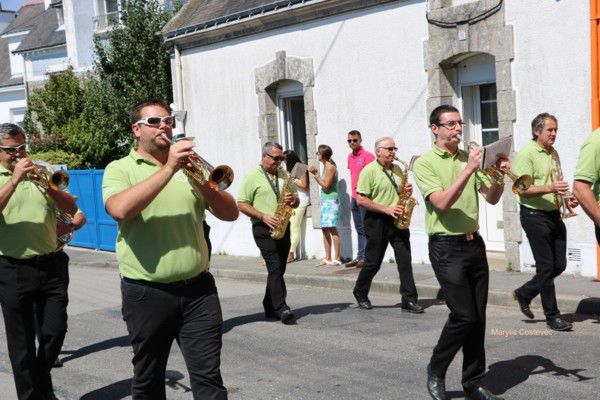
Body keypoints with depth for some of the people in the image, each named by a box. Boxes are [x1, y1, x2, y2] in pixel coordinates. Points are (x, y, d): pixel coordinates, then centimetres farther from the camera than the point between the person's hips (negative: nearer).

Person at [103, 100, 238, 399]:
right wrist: (168, 170, -21)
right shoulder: (119, 169, 2)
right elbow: (119, 209, -21)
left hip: (198, 289, 2)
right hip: (147, 294, -2)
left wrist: (201, 182, -13)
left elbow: (230, 213, 5)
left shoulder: (188, 167, 13)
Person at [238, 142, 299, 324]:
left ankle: (270, 308, 19)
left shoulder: (284, 175, 16)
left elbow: (296, 201, 21)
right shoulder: (252, 177, -1)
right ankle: (282, 309, -19)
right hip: (263, 229, -6)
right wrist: (263, 216, -16)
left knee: (278, 269, 8)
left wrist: (293, 200, -4)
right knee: (275, 267, -16)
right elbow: (242, 204, -5)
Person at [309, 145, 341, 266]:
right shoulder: (326, 167, 15)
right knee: (325, 229, 8)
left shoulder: (330, 167, -12)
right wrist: (316, 173, 12)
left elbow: (326, 185, -16)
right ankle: (327, 258, 13)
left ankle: (337, 258, -5)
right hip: (325, 200, 9)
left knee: (332, 229, -8)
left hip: (331, 200, -9)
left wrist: (315, 174, -14)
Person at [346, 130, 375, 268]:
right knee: (359, 229, 12)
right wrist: (353, 192, 17)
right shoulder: (350, 157, 13)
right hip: (354, 197, 8)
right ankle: (359, 257, 17)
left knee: (365, 228, -4)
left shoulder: (367, 156, -9)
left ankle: (366, 257, 0)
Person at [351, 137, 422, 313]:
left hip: (397, 221, 5)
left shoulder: (397, 169, 13)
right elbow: (361, 200, -13)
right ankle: (360, 293, 25)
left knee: (405, 260, -2)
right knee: (373, 262, 4)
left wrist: (407, 191, 1)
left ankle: (409, 299, 1)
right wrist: (386, 209, -18)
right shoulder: (369, 171, -8)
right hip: (377, 222, -5)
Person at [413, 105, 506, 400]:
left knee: (478, 317, 7)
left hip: (474, 243, 6)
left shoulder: (469, 158, 13)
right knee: (464, 316, -9)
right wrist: (468, 171, -23)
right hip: (446, 246, -6)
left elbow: (491, 198, 10)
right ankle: (436, 370, 13)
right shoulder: (425, 163, -5)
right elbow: (442, 203, -18)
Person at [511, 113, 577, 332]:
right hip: (534, 215, -8)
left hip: (553, 215, 8)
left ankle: (524, 294, 26)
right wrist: (550, 188, -29)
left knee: (559, 265, 8)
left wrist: (566, 198, 7)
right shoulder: (525, 154, -11)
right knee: (546, 266, -3)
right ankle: (552, 316, 8)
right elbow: (523, 190, -18)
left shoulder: (553, 153, 15)